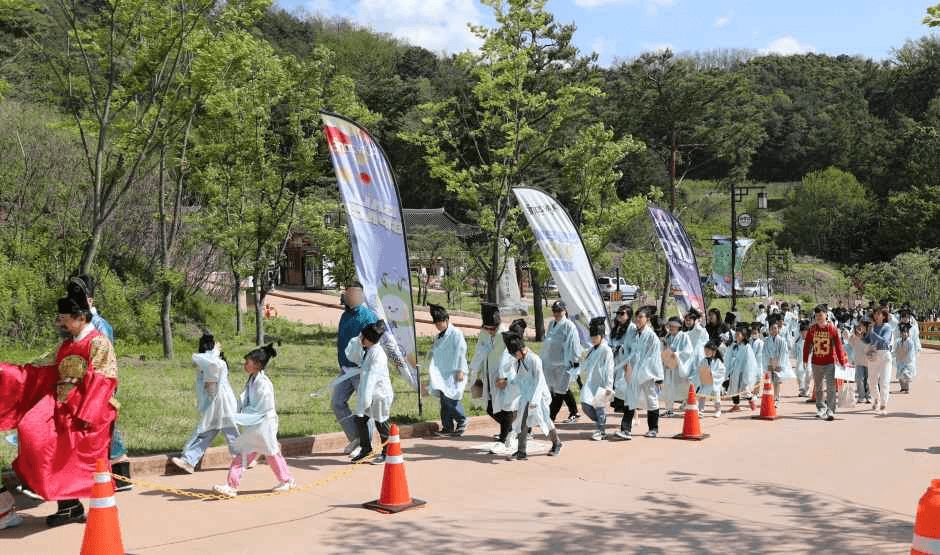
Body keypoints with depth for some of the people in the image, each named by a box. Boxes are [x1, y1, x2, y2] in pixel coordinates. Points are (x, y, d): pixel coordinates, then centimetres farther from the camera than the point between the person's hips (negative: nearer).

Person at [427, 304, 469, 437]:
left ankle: (461, 421, 2)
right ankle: (447, 427, 11)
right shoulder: (439, 336, 17)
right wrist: (432, 369, 15)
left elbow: (461, 352, -10)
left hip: (454, 373, -8)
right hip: (442, 373, 8)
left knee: (449, 398, -17)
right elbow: (435, 354, 21)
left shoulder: (456, 334, -7)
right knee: (443, 399, 5)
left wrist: (460, 371, -14)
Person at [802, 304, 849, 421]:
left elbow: (838, 346, -3)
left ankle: (830, 411, -10)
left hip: (830, 362, -3)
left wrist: (842, 362, -5)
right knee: (818, 387, 13)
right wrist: (805, 360, 4)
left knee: (831, 387, -10)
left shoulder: (832, 329, -5)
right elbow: (807, 345, 8)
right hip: (816, 362, 4)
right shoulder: (812, 329, 3)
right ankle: (821, 409, 26)